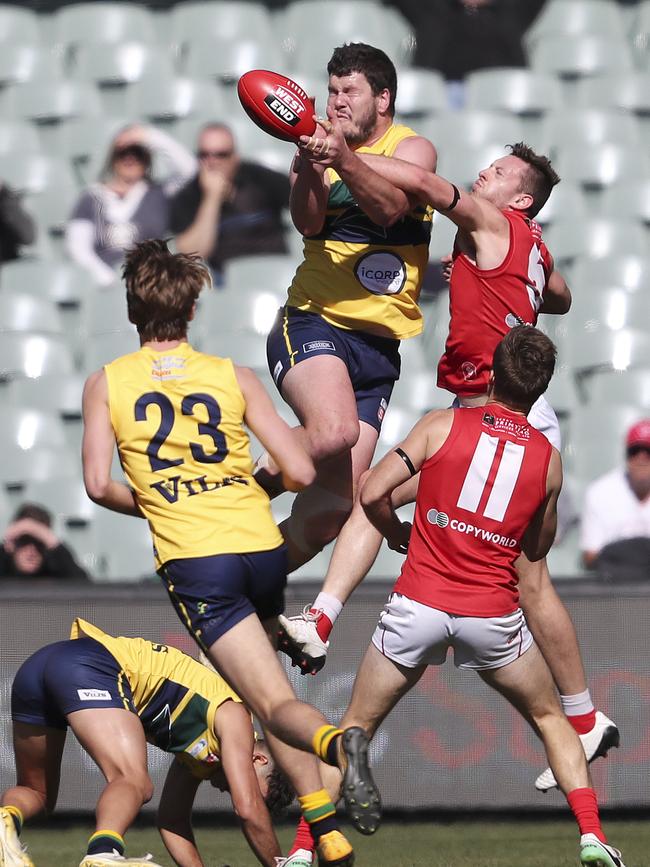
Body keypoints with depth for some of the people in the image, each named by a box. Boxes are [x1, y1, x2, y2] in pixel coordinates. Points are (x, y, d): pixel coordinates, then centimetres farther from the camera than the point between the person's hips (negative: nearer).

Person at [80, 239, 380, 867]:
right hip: (262, 545, 3)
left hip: (192, 560, -3)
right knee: (263, 686, 22)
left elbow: (99, 485, -2)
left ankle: (337, 743, -40)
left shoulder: (106, 383, 6)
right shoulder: (233, 377, 7)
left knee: (274, 703, -5)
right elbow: (300, 473, 2)